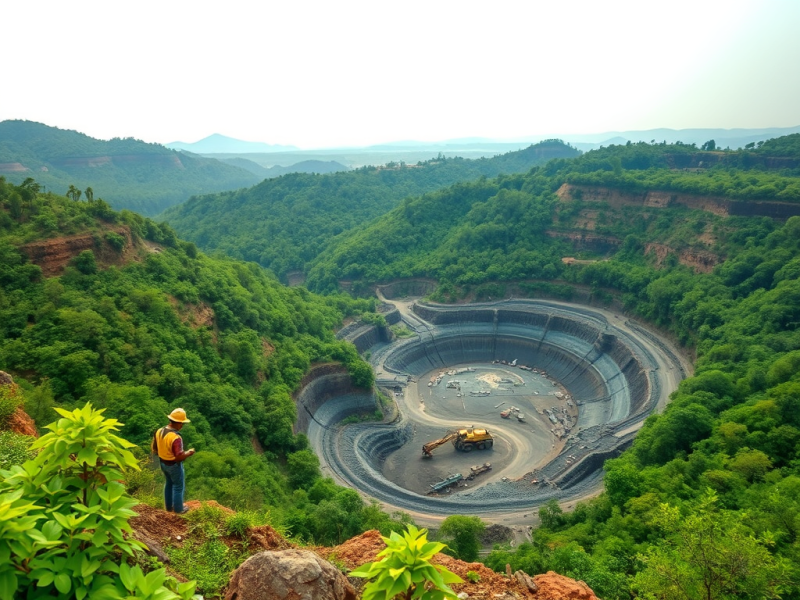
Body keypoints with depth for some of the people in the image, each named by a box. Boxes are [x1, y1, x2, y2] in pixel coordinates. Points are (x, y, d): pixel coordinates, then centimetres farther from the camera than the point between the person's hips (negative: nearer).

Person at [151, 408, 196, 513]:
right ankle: (178, 509, 29)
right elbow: (179, 457, -30)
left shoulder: (159, 431, -8)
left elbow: (154, 449, 3)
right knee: (178, 486, 14)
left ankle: (169, 506, 41)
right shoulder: (176, 438, -33)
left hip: (163, 463, 7)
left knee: (169, 483, 27)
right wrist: (189, 452, -12)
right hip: (174, 465, -7)